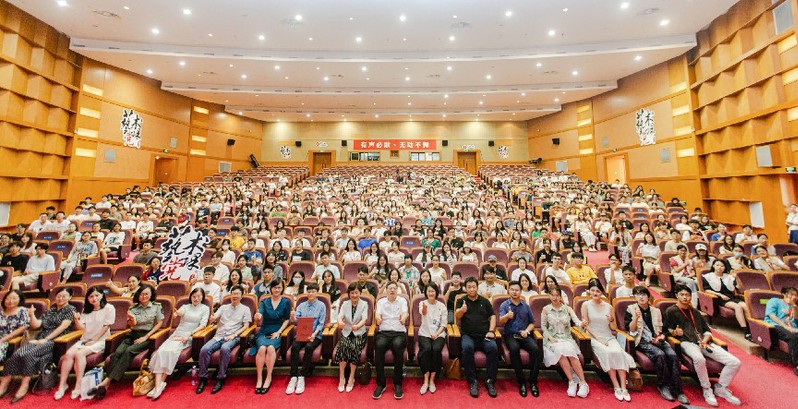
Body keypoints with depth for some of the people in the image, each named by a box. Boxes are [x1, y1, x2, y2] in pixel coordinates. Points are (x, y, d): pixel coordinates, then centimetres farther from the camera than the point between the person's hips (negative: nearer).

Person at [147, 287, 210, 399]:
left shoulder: (205, 308, 9)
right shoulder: (185, 306, 18)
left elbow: (203, 324, -2)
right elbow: (180, 312, -7)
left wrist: (189, 334, -13)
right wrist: (177, 313, -31)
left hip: (189, 337, -3)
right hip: (177, 334, 3)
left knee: (171, 351, -28)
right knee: (161, 351, -23)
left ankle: (162, 382, -19)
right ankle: (157, 385, -26)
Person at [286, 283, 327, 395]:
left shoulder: (321, 305, 3)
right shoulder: (301, 305, 13)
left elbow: (321, 324, -2)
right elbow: (295, 320, 1)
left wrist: (313, 334, -18)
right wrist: (292, 317, -22)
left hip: (315, 335, -2)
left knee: (309, 347, -31)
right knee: (294, 346, -27)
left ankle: (302, 377, -21)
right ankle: (293, 377, -20)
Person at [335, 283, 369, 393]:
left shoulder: (364, 304, -2)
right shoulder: (345, 304, 6)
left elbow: (364, 319, -17)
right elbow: (340, 316, -11)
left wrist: (357, 326, -39)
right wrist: (340, 322, -36)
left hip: (359, 333, -1)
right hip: (346, 332, 2)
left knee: (354, 347, -29)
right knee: (343, 346, -27)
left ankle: (351, 378, -14)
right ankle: (341, 378, -16)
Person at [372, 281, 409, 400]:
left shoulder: (402, 300, 12)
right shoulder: (381, 301, 14)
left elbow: (405, 312, -7)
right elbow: (377, 314, -3)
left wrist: (403, 318, -33)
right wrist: (378, 318, -30)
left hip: (399, 332, -1)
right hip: (383, 332, 1)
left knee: (398, 346, -33)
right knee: (379, 346, -31)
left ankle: (397, 384, -18)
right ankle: (380, 384, -17)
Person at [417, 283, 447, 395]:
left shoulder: (442, 306, 6)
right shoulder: (422, 303, 1)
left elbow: (443, 324, 5)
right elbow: (423, 313, -24)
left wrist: (436, 334, -13)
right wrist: (424, 309, -49)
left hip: (439, 334, 1)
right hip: (425, 333, -1)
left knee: (436, 349, -29)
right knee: (427, 349, -30)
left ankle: (432, 380, -16)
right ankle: (426, 380, -18)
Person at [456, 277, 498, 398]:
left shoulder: (484, 301, 17)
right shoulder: (461, 300, 9)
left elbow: (492, 316, 15)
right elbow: (457, 316, -7)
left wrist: (491, 331, -2)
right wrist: (462, 310, -31)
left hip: (484, 335, 2)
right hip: (468, 335, -1)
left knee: (493, 348, -28)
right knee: (467, 348, -32)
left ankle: (490, 381, -13)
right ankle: (472, 382, -18)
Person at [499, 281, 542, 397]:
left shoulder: (526, 306, 11)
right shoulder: (504, 305, 1)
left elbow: (532, 323, 18)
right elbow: (501, 321, -14)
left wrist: (527, 330, -4)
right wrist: (507, 316, -38)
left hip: (524, 335, 3)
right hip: (510, 335, -2)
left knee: (535, 349, -27)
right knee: (514, 349, -33)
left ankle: (533, 382, -13)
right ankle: (521, 382, -19)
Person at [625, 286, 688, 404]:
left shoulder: (656, 311, 19)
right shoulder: (630, 309, 5)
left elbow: (662, 329, 20)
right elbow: (631, 330, -1)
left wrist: (662, 336, -3)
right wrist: (636, 317, -18)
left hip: (657, 340, 4)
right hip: (642, 341, -4)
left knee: (673, 355, -25)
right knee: (660, 355, -30)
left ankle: (677, 390, -17)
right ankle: (663, 386, -14)